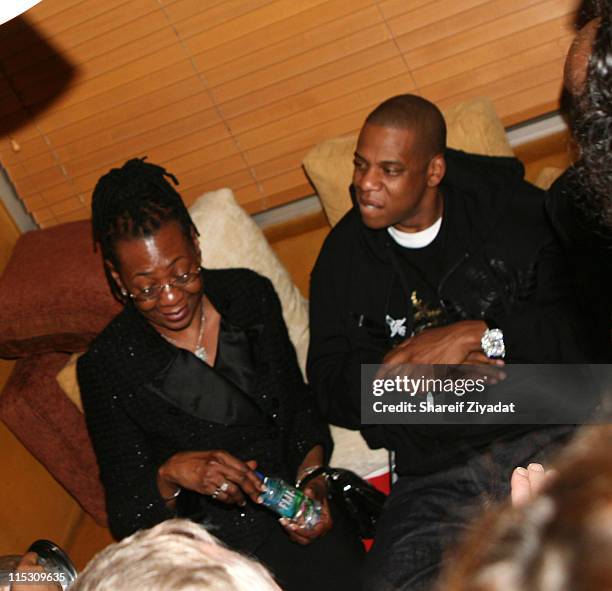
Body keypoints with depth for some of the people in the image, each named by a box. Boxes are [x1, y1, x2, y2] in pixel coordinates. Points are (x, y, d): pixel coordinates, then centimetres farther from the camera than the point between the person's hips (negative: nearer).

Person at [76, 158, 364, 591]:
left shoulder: (250, 295, 2)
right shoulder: (107, 367, -8)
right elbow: (125, 517, -5)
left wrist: (311, 473, -4)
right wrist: (172, 473, -25)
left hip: (290, 513, 4)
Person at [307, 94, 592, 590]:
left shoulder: (512, 210, 6)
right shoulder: (345, 256, 13)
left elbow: (583, 330, -3)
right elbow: (330, 390, 9)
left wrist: (480, 336, -10)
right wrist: (409, 362, -7)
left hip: (549, 432, -2)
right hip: (435, 479, 2)